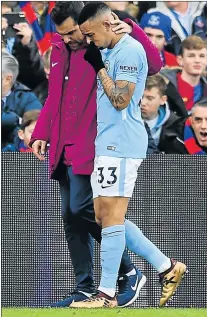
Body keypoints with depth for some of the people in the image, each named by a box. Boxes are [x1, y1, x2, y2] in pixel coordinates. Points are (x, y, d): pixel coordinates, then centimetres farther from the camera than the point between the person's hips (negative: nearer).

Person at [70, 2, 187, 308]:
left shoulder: (129, 51, -13)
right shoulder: (109, 52, 18)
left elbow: (120, 100, -19)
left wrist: (100, 68, -11)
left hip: (121, 145, -11)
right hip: (108, 145, 11)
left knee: (111, 216, -10)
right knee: (105, 217, 10)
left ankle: (107, 294, -9)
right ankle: (168, 267, 15)